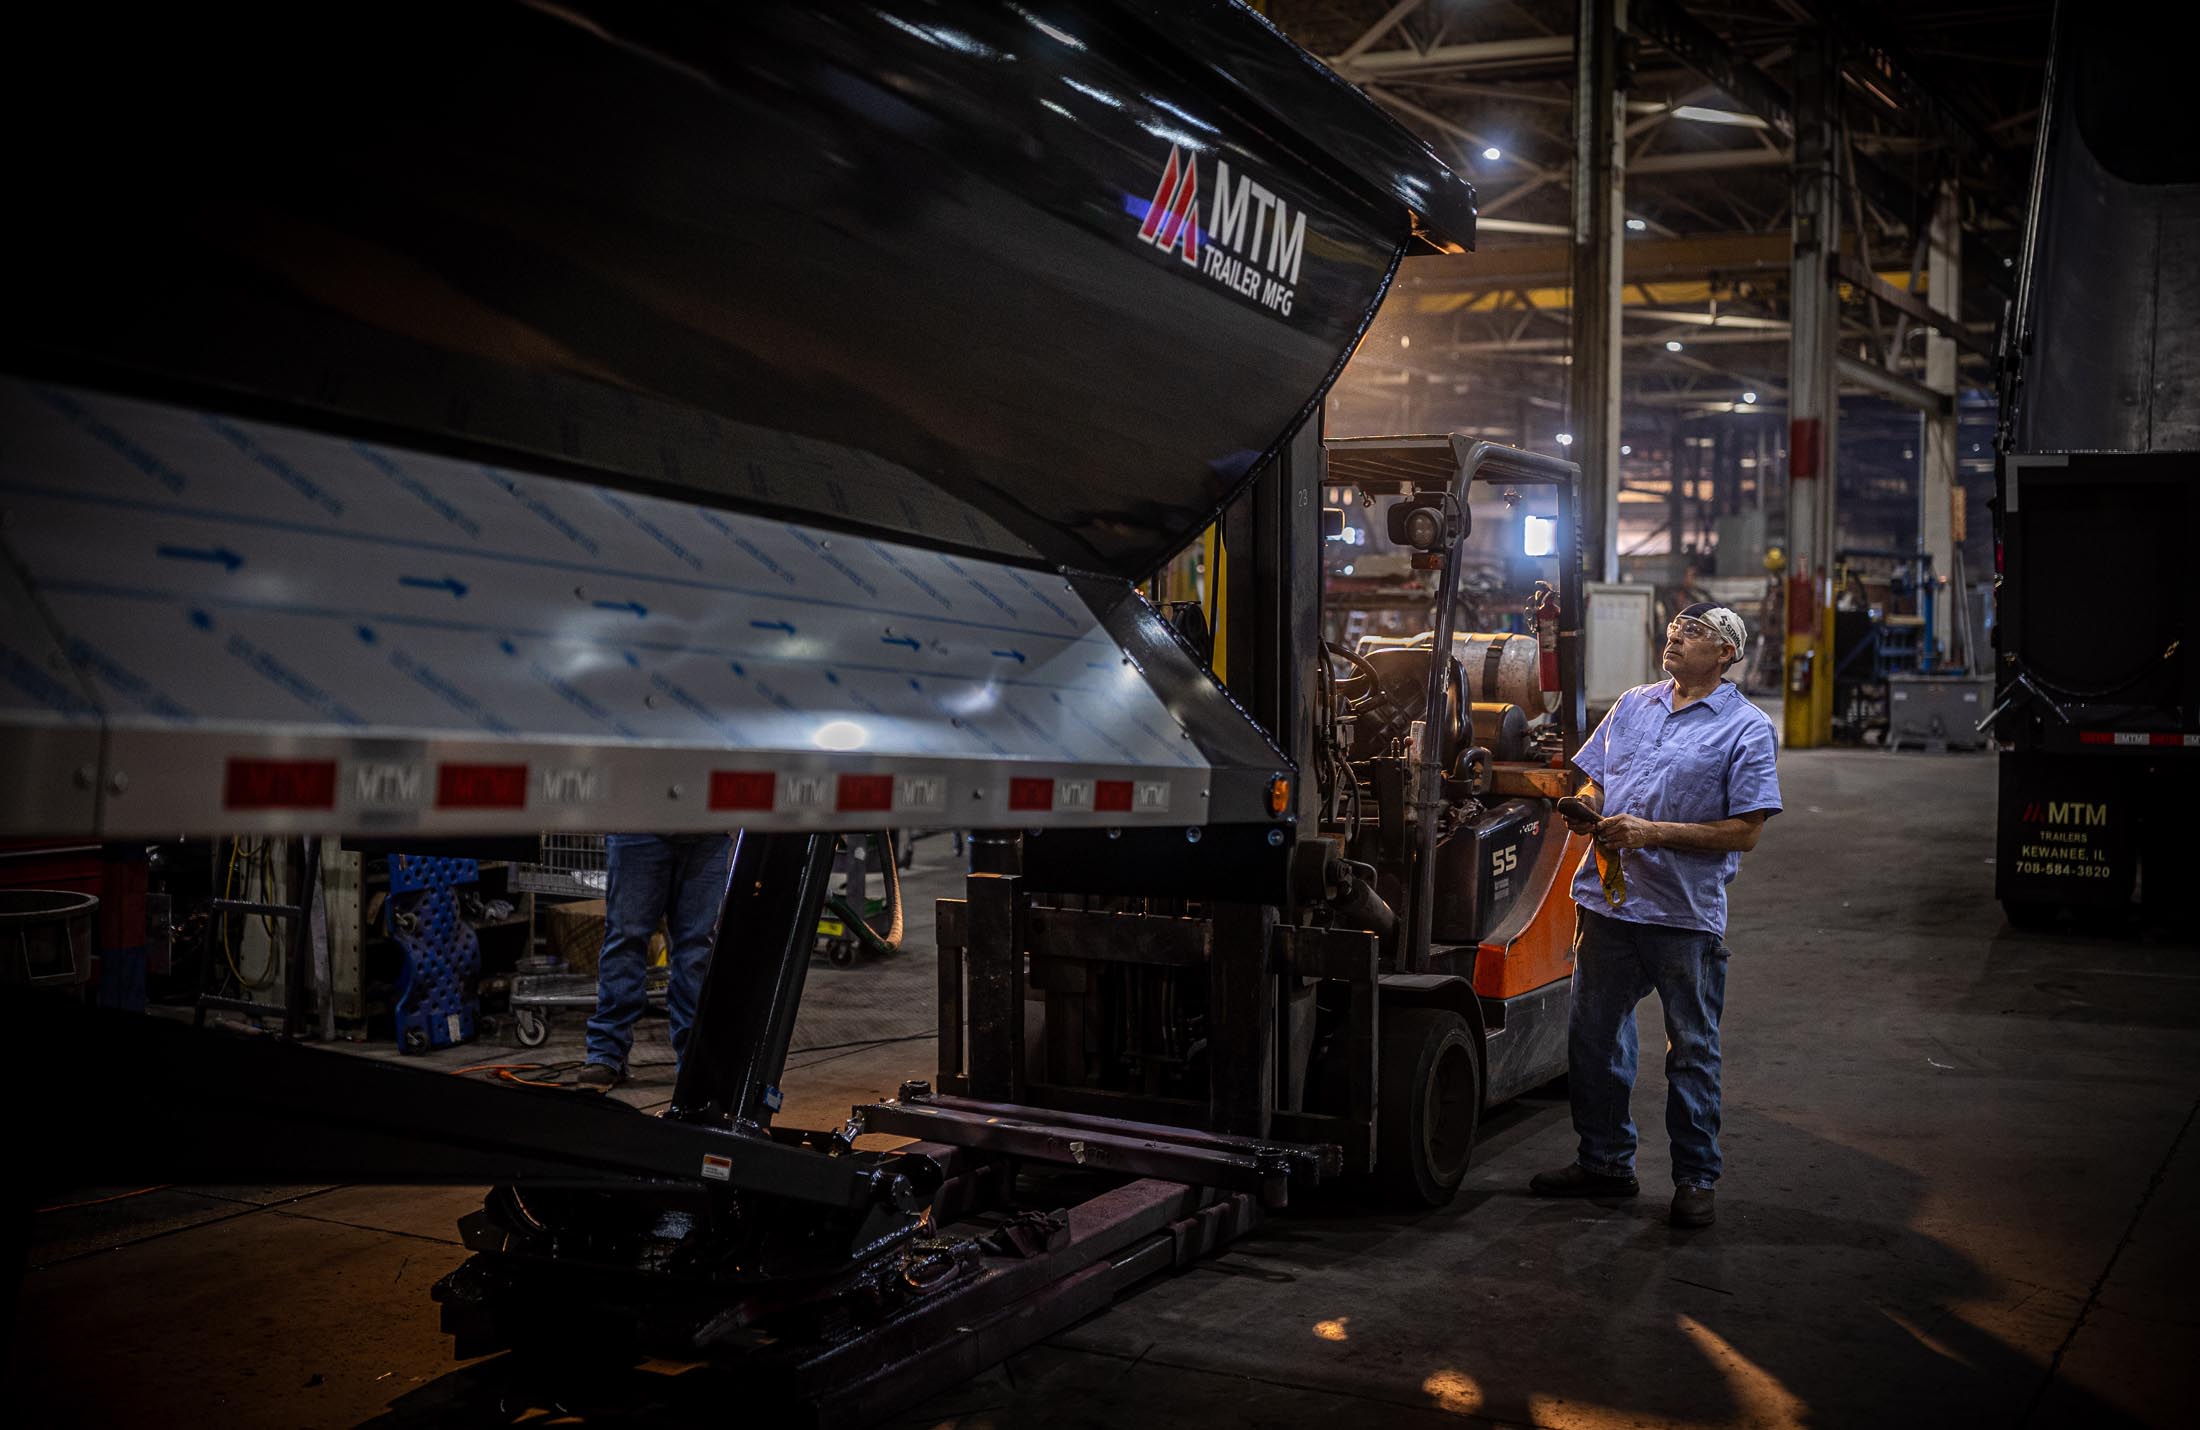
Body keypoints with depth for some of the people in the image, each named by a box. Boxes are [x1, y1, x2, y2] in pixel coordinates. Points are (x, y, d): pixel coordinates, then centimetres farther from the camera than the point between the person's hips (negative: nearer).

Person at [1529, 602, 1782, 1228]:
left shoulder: (1747, 729, -4)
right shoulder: (1632, 705, 14)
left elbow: (1745, 831, -10)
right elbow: (1594, 783, 19)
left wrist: (1654, 833, -17)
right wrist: (1584, 812, -4)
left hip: (1687, 913, -5)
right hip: (1608, 900, 6)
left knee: (1692, 1050, 5)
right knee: (1592, 1036, 11)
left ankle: (1695, 1178, 17)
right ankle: (1605, 1161, 25)